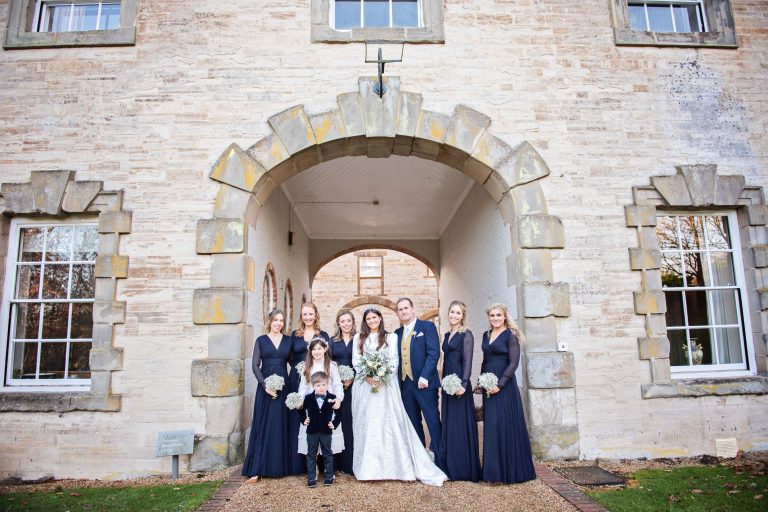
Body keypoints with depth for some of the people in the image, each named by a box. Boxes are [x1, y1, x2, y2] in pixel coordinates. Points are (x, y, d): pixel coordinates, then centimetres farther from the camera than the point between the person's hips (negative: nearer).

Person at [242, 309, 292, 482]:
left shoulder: (288, 340, 8)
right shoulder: (261, 340, 4)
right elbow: (255, 365, -2)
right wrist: (265, 385, -13)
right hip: (265, 386, -1)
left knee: (281, 426, 6)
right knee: (262, 426, 0)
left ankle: (280, 466, 16)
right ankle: (257, 469, 3)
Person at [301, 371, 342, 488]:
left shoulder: (332, 398, -7)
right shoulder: (308, 398, -3)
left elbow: (339, 413, 2)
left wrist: (334, 424, -7)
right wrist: (303, 420, -1)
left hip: (326, 431, -1)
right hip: (312, 431, 1)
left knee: (327, 454, 11)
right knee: (311, 455, 8)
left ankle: (329, 477, 22)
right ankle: (311, 478, 17)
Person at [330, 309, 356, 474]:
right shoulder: (332, 341, 10)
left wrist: (352, 378, -13)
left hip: (354, 385, -1)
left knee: (351, 421, -1)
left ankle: (351, 463, 8)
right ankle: (336, 463, 10)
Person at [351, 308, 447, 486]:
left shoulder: (391, 337, 8)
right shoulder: (359, 338, 12)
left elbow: (394, 361, 1)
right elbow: (356, 360, 6)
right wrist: (367, 376, -11)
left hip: (385, 384, -1)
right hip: (364, 385, 2)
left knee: (389, 422, -6)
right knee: (366, 423, 1)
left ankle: (393, 464, 0)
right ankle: (368, 466, 9)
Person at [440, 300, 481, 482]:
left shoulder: (466, 335, -8)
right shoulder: (447, 335, 14)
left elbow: (467, 361, -13)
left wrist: (463, 384, -20)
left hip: (459, 383, -8)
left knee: (461, 423, -2)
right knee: (448, 423, 12)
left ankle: (465, 469, 8)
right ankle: (451, 467, 22)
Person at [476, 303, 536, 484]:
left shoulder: (510, 335, -7)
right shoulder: (486, 335, 13)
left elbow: (514, 363, -13)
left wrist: (499, 384, -19)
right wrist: (480, 383, 12)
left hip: (505, 385, -6)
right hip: (488, 386, 6)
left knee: (507, 426, -1)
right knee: (491, 427, 9)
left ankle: (511, 471, 11)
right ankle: (495, 470, 19)